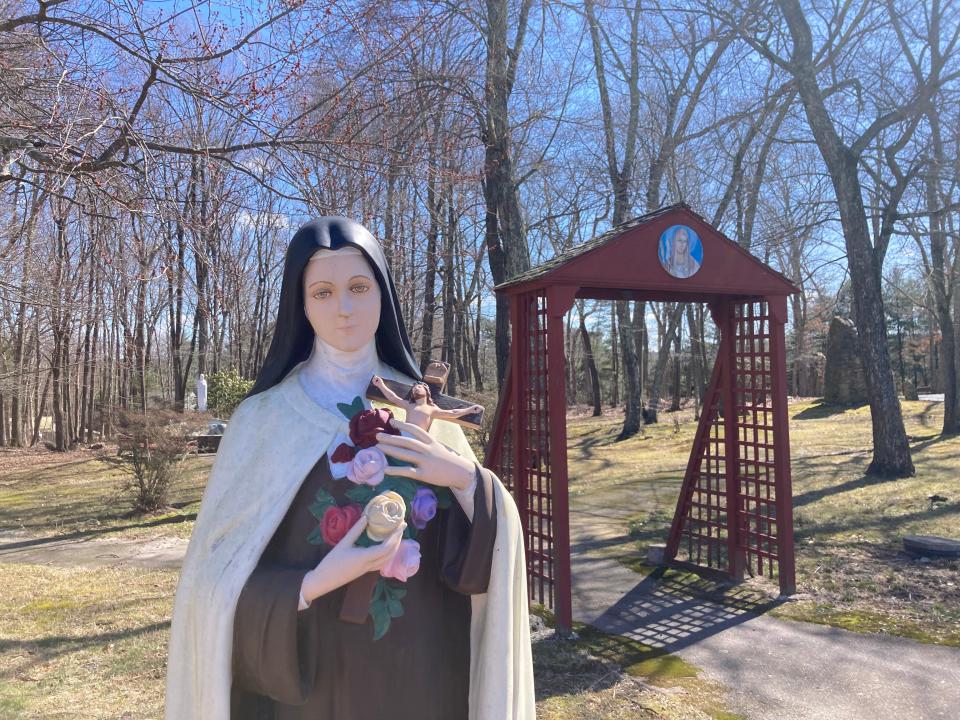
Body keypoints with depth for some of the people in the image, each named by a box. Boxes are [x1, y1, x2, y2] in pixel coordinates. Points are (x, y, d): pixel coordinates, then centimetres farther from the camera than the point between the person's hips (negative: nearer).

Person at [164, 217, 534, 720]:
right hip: (314, 678, -2)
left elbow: (485, 549, -1)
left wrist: (467, 479, -20)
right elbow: (220, 570, -7)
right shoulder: (263, 419, -8)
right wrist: (317, 582, -23)